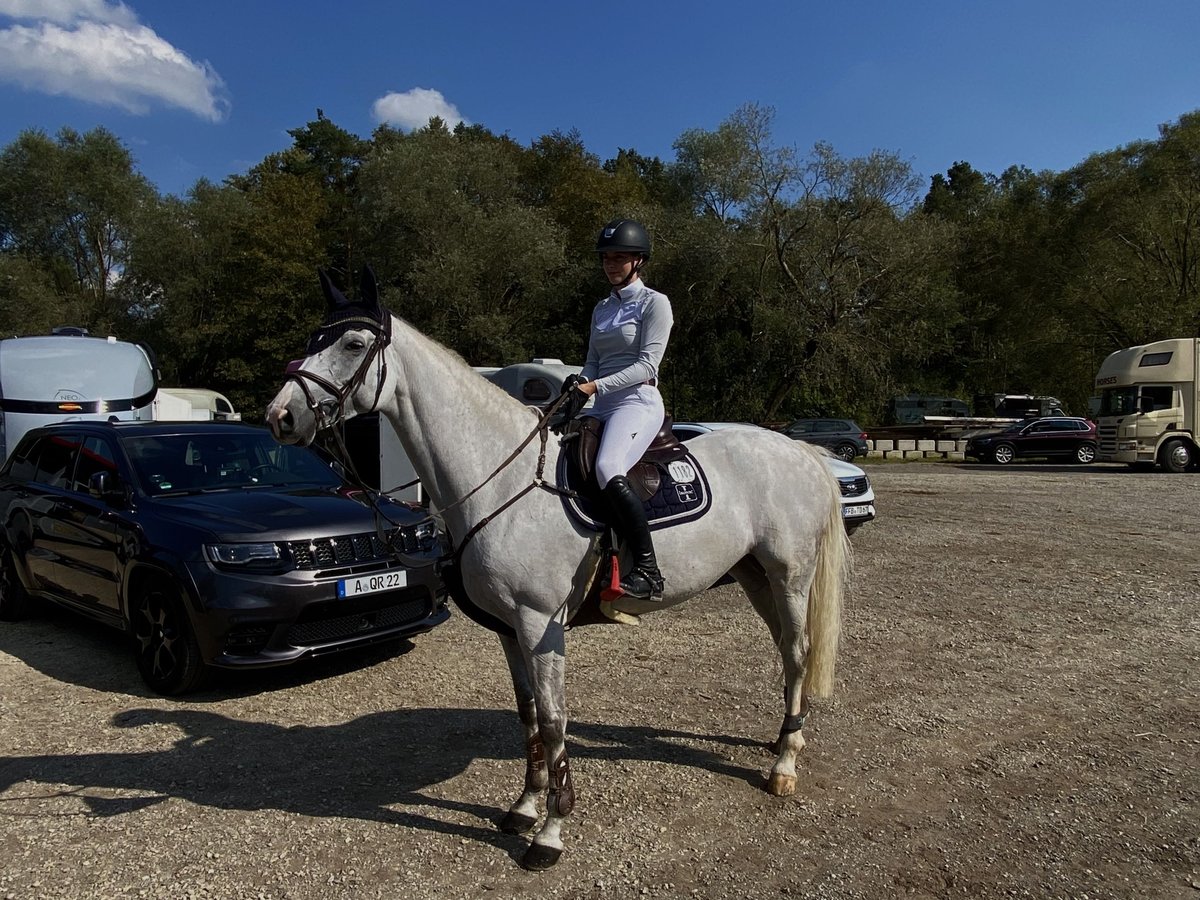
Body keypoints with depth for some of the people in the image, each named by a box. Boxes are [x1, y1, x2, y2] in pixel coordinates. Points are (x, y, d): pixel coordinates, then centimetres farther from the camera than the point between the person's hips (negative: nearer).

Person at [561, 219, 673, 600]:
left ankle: (647, 572, -31)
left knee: (608, 469, -34)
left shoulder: (655, 303, 1)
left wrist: (597, 386, -18)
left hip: (639, 403, -8)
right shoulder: (601, 309, 22)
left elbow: (646, 365, -9)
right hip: (603, 409, 9)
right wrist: (580, 382, -4)